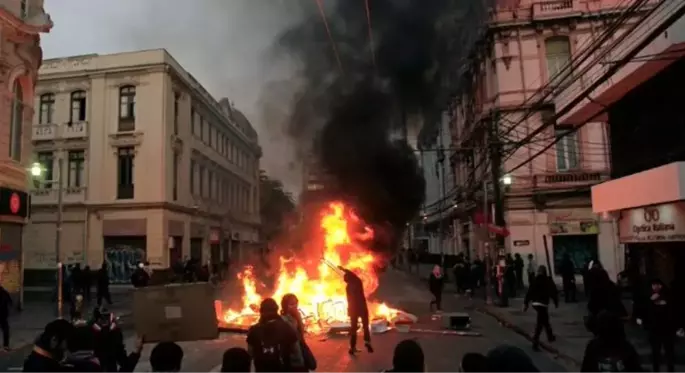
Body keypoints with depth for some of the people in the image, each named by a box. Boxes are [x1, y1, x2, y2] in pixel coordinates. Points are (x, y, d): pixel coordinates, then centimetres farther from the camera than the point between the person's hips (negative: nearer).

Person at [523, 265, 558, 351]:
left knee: (545, 320, 25)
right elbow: (553, 292, 0)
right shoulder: (548, 280, -1)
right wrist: (556, 302, 14)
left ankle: (550, 336, 42)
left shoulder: (535, 281, 8)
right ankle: (535, 341, -16)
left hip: (534, 303, 5)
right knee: (540, 323, -7)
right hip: (543, 303, -5)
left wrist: (526, 303, 7)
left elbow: (529, 292, 4)